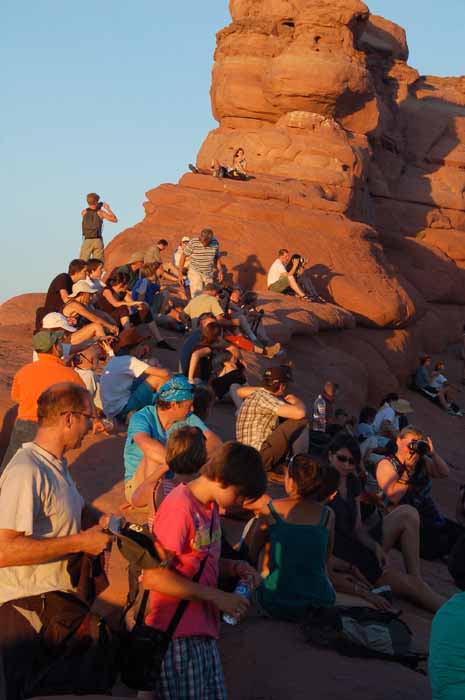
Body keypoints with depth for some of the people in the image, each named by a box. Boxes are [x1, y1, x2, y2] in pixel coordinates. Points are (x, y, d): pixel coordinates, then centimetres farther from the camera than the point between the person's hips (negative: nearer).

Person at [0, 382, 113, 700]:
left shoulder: (55, 464, 10)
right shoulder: (26, 471, -23)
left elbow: (77, 508, 27)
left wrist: (102, 519, 4)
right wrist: (79, 543, -25)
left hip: (58, 600, 10)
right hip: (29, 608, -10)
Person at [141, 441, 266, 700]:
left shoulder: (211, 506, 12)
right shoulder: (179, 508, -16)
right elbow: (154, 576, -19)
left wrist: (233, 567, 3)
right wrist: (216, 596, -18)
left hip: (204, 632, 9)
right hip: (177, 636, -9)